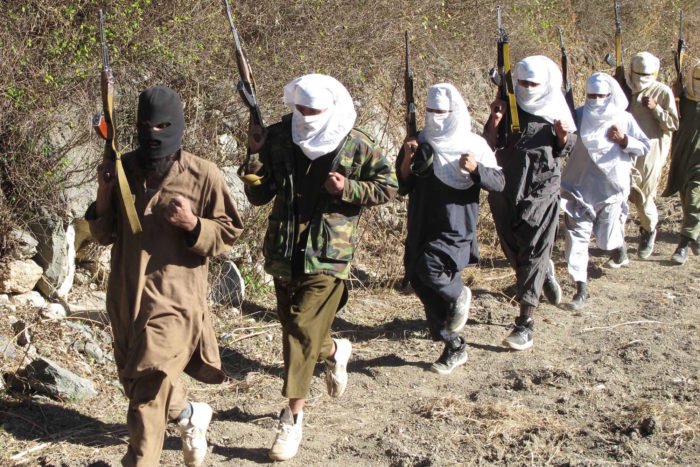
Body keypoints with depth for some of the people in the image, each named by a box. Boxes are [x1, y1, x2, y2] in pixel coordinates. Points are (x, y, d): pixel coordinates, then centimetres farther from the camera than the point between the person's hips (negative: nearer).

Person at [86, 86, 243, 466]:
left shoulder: (203, 175, -8)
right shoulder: (123, 169, 4)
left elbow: (229, 233, -1)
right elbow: (105, 235, 10)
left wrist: (193, 225, -21)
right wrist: (103, 195, -9)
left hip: (174, 298, -6)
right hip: (125, 296, 6)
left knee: (147, 394, -10)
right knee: (136, 382, 19)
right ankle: (189, 415, 47)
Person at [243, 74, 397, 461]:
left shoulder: (357, 147, -7)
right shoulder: (278, 140, 0)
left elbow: (388, 187, 3)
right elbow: (258, 196, 2)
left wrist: (348, 189, -13)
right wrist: (257, 157, -13)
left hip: (329, 255, -4)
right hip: (283, 251, 4)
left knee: (302, 328, -11)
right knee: (293, 326, 16)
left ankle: (293, 415, -1)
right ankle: (334, 351, 48)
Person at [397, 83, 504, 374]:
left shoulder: (473, 144, -3)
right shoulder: (420, 143, 7)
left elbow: (499, 183, -4)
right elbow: (402, 187, 7)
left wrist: (476, 169, -22)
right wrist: (407, 160, -11)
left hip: (456, 229, -5)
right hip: (421, 230, 5)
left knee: (428, 267, -29)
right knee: (425, 289, 7)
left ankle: (459, 294, 3)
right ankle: (455, 348, 23)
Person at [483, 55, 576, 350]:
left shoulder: (556, 110, -2)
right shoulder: (509, 107, -1)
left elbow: (564, 151, 8)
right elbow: (490, 145, -3)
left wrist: (563, 136, -14)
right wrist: (494, 123, -21)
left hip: (542, 189, -3)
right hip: (507, 189, 3)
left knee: (534, 251, -6)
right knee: (512, 247, 15)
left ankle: (526, 322, -5)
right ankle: (545, 272, 48)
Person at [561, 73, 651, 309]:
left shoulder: (623, 119, -2)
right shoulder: (579, 116, -3)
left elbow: (645, 147, 2)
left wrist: (624, 140, -14)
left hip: (611, 188, 0)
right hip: (580, 188, 0)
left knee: (607, 238, 7)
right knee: (577, 236, -3)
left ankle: (619, 246, 45)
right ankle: (581, 288, 5)